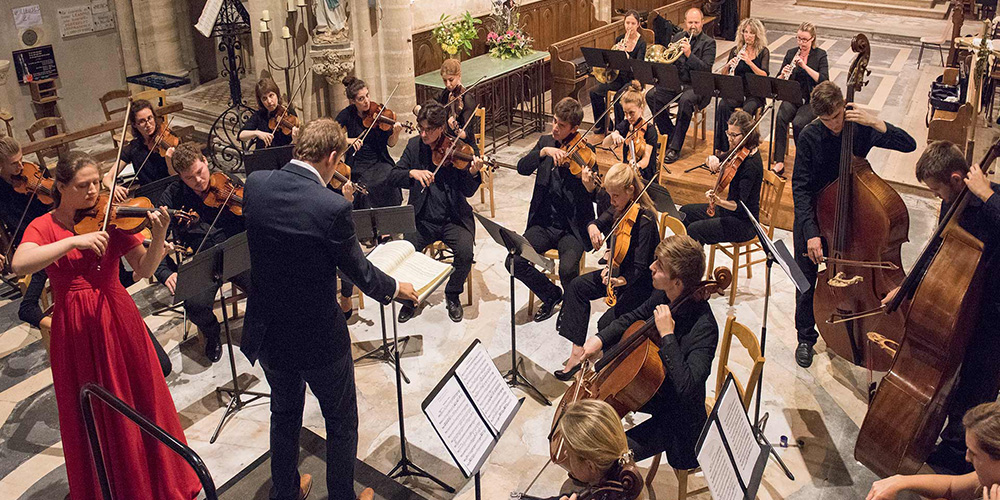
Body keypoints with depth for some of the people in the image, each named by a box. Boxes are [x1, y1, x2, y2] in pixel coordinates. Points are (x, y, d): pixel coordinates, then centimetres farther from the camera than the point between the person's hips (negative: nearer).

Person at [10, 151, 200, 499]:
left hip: (119, 320, 1)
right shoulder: (44, 227, -1)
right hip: (75, 330, 0)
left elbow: (144, 270, -7)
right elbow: (19, 264, -22)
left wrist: (158, 237, -25)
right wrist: (74, 240, -30)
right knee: (92, 416, 10)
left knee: (138, 402, 10)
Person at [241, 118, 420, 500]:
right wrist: (395, 289, 6)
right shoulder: (333, 208, -27)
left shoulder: (255, 184, -10)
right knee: (342, 422, 19)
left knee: (284, 412, 29)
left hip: (267, 333, 6)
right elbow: (360, 273, -14)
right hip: (317, 338, -6)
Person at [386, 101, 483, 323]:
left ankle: (452, 295, 3)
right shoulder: (414, 145, 5)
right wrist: (412, 173, -19)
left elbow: (468, 192, -6)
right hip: (422, 220, 2)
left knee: (465, 252, -26)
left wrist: (473, 174, -28)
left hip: (454, 219, -1)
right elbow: (393, 176, 1)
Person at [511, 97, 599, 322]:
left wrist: (591, 188, -35)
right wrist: (544, 151, -23)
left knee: (567, 270, -28)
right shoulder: (546, 142, 7)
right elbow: (522, 168, -7)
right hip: (544, 223, 4)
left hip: (572, 227, -4)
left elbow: (599, 201, -12)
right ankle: (551, 295, 10)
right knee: (514, 261, -17)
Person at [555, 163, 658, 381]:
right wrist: (593, 227, -16)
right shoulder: (620, 207, -3)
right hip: (619, 270, 9)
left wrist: (621, 280, -49)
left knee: (607, 323, -23)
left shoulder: (644, 220, -27)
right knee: (576, 287, -1)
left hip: (641, 282, -9)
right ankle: (578, 351, -1)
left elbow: (639, 268, -29)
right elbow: (599, 222, 10)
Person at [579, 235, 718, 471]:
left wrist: (667, 335, -37)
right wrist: (601, 338, -3)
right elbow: (635, 318, 12)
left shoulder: (703, 328, -31)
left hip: (676, 418, -8)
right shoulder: (663, 295, -9)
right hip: (649, 387, 8)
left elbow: (686, 387, -39)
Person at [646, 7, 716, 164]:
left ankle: (675, 147, -31)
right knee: (651, 96, -18)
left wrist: (689, 54, -25)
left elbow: (706, 68, -14)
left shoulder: (708, 42, -2)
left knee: (685, 101, -37)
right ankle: (670, 134, -4)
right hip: (675, 81, 5)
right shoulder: (678, 37, 14)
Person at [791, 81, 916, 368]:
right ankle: (806, 338, 24)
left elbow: (909, 145, -16)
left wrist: (875, 123, -29)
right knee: (806, 282, 3)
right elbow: (801, 187, -17)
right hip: (812, 214, -1)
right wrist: (811, 232, -25)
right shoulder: (809, 137, -15)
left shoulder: (861, 129, -12)